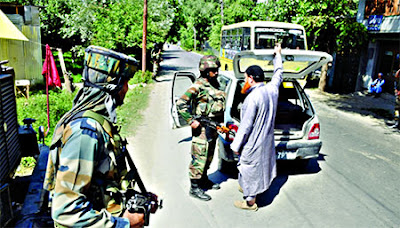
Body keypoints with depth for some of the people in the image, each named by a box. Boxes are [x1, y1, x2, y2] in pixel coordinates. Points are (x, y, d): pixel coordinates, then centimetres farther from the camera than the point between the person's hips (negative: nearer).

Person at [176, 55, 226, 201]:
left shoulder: (215, 84, 11)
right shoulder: (198, 86, -16)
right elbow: (180, 104, -20)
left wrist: (220, 123, 19)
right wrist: (191, 121, -21)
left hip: (213, 128, 9)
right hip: (202, 128, -9)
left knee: (208, 157, 20)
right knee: (199, 158, -2)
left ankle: (204, 180, 36)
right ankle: (194, 188, 9)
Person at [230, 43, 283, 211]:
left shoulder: (253, 98, -27)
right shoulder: (272, 89, -4)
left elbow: (246, 126, -24)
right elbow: (278, 74, 17)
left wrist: (236, 145, -14)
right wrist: (277, 55, 30)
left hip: (253, 143, -9)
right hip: (267, 140, 9)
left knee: (250, 169, 7)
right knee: (260, 165, 25)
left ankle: (250, 202, 23)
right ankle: (249, 189, 47)